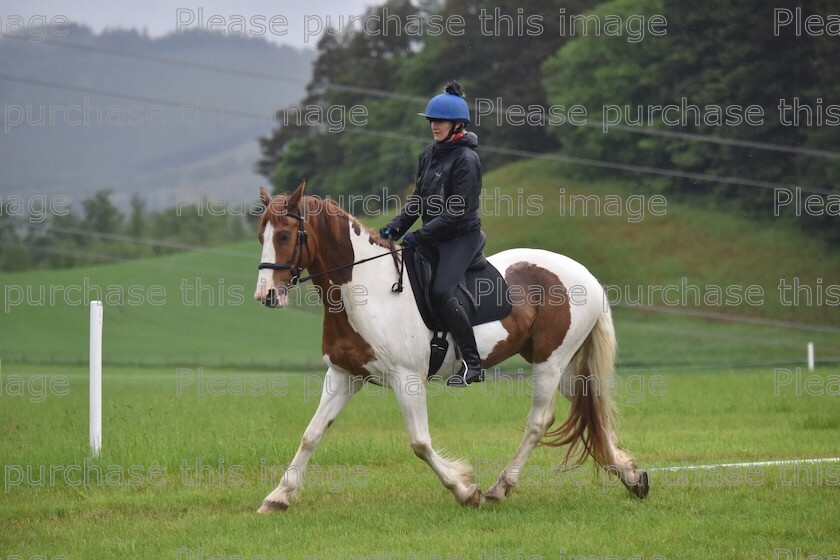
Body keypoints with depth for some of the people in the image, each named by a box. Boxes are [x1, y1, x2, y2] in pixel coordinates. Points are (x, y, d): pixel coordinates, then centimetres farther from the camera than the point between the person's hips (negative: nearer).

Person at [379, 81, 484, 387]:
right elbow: (418, 198, 15)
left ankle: (473, 364, -19)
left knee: (441, 291, -25)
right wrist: (396, 226, -1)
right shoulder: (429, 155, 11)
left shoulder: (466, 159, -15)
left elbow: (457, 211, -19)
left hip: (461, 236, -9)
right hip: (433, 234, 9)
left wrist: (420, 236, -21)